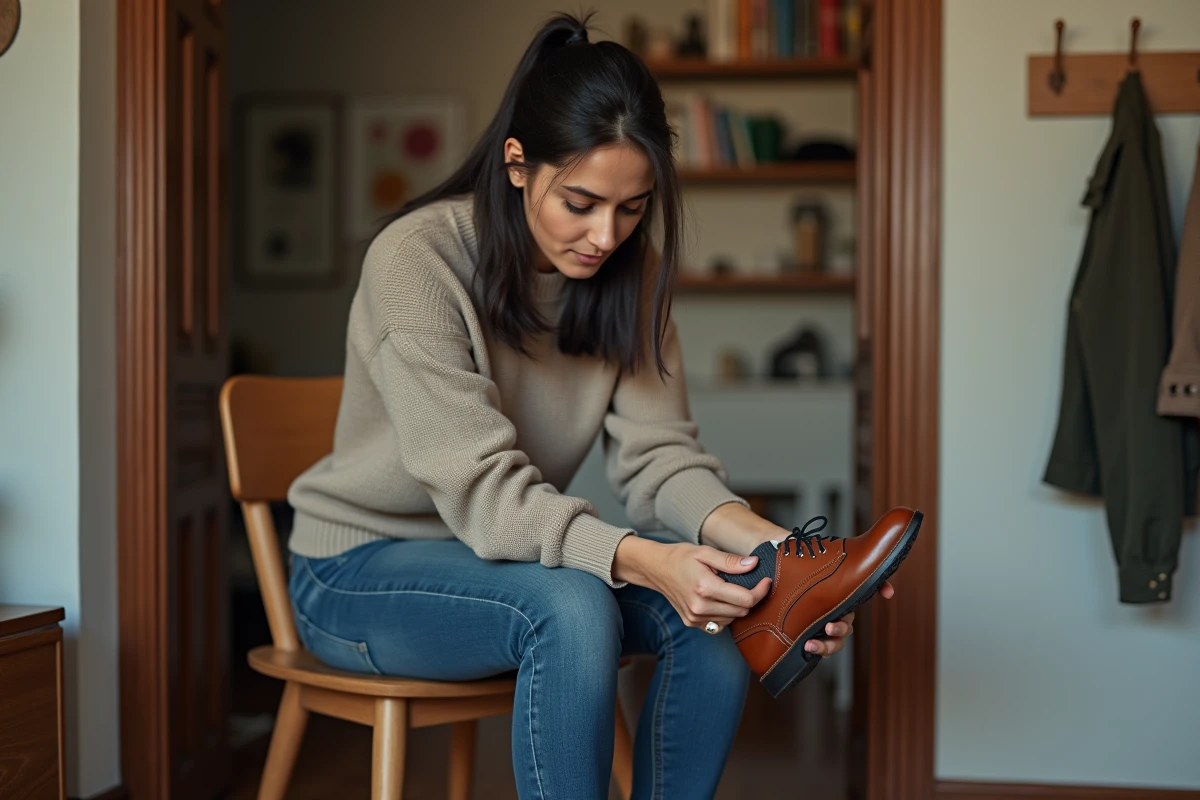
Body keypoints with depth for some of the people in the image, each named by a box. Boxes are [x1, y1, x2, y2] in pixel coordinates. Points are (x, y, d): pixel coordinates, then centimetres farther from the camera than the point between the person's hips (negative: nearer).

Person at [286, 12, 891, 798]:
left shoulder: (630, 271, -4)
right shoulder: (414, 259, -23)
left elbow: (658, 453, -10)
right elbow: (482, 487, -29)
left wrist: (763, 540, -30)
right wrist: (644, 560, -43)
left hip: (516, 552, 6)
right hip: (358, 569, -5)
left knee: (717, 611, -20)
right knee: (571, 605, -34)